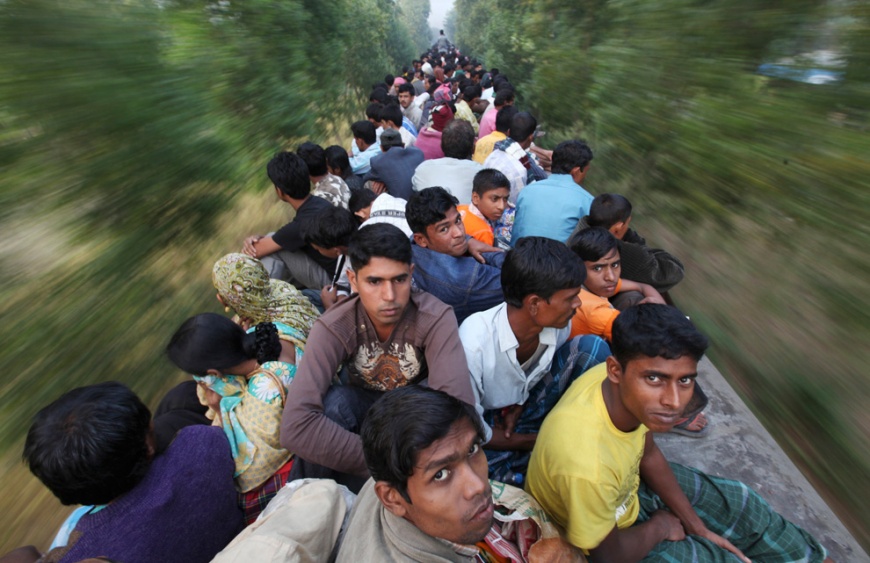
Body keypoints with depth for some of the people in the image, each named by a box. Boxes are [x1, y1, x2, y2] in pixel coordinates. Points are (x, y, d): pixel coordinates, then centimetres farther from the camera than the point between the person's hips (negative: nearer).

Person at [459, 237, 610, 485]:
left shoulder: (558, 324, -17)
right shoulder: (474, 341, -33)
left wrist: (520, 405, -11)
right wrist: (535, 441, -14)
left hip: (524, 409, 4)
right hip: (488, 424, -4)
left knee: (591, 347, -14)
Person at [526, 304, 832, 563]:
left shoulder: (626, 386, -25)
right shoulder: (586, 465, -45)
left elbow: (648, 454, -3)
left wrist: (697, 525, 3)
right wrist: (661, 525, -6)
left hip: (630, 481, 6)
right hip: (604, 535, -5)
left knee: (739, 503, 12)